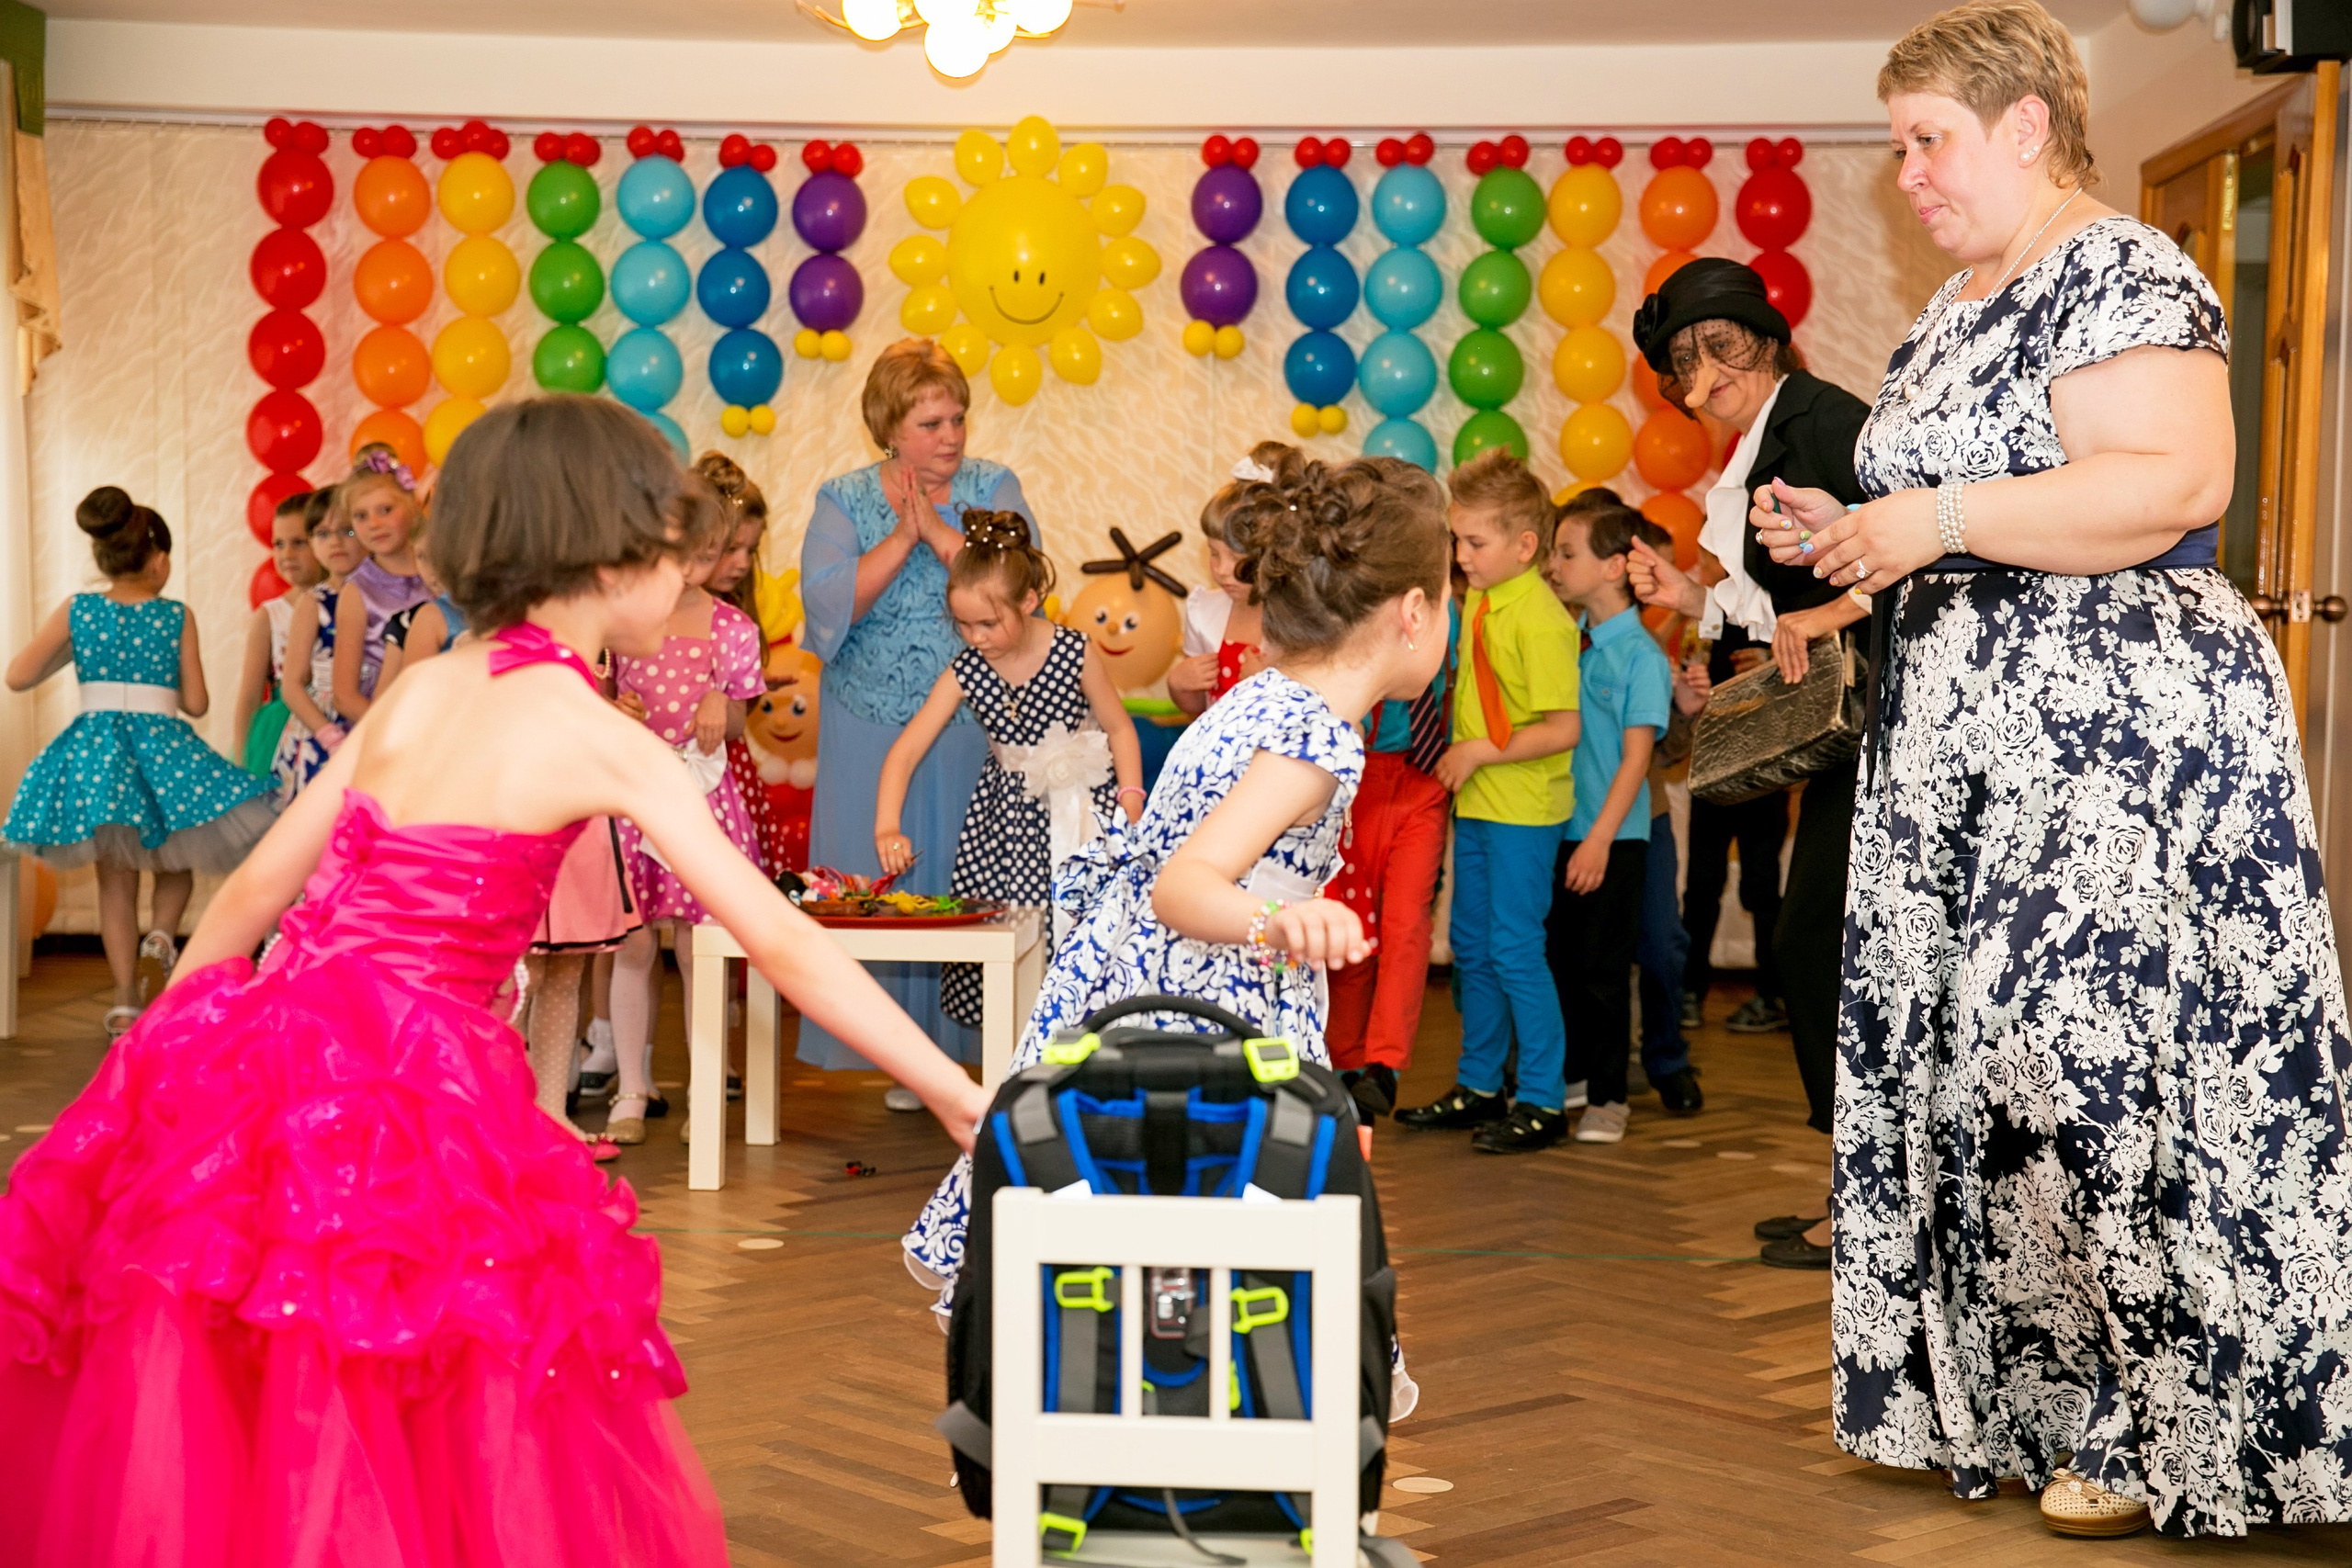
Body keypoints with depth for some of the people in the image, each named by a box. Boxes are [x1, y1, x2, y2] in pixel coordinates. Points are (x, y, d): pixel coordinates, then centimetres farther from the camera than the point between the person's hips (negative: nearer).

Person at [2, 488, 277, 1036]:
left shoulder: (76, 612, -1)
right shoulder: (177, 617, -4)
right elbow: (196, 703, -3)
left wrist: (68, 654, 13)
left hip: (95, 746, 2)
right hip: (162, 745, -1)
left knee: (115, 880, 11)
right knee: (177, 864, 21)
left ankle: (125, 1001, 7)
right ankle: (160, 939, -6)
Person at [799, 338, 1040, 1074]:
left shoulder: (992, 488, 3)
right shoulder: (843, 500, 3)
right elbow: (828, 606, -12)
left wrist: (938, 531, -18)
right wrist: (900, 540, -17)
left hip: (976, 730, 0)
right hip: (872, 735, 0)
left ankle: (981, 1044, 8)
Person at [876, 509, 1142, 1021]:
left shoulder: (1074, 653, -13)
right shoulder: (965, 673, -8)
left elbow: (1119, 728, -1)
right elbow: (905, 752, -10)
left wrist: (1131, 804, -12)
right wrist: (887, 828, -23)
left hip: (1082, 804, -2)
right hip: (1008, 813, 3)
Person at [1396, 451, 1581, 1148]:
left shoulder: (1541, 620, -19)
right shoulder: (1478, 602, 8)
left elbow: (1564, 729, -21)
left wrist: (1479, 752, -17)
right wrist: (1458, 757, 11)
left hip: (1524, 810, -9)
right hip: (1476, 802, 9)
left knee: (1516, 949, -5)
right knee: (1471, 947, 15)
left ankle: (1544, 1100, 6)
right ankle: (1478, 1085, 27)